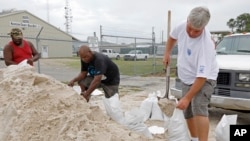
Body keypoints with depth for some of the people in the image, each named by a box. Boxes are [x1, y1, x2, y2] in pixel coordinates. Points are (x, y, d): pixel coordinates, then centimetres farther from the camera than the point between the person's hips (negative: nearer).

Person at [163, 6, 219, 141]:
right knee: (187, 111, 14)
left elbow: (201, 77, -35)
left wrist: (187, 98, -34)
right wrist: (167, 53, 4)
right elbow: (172, 36, 10)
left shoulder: (206, 45, -35)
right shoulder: (182, 26, -17)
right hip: (186, 78, 7)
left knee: (198, 107, -30)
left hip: (205, 79, -6)